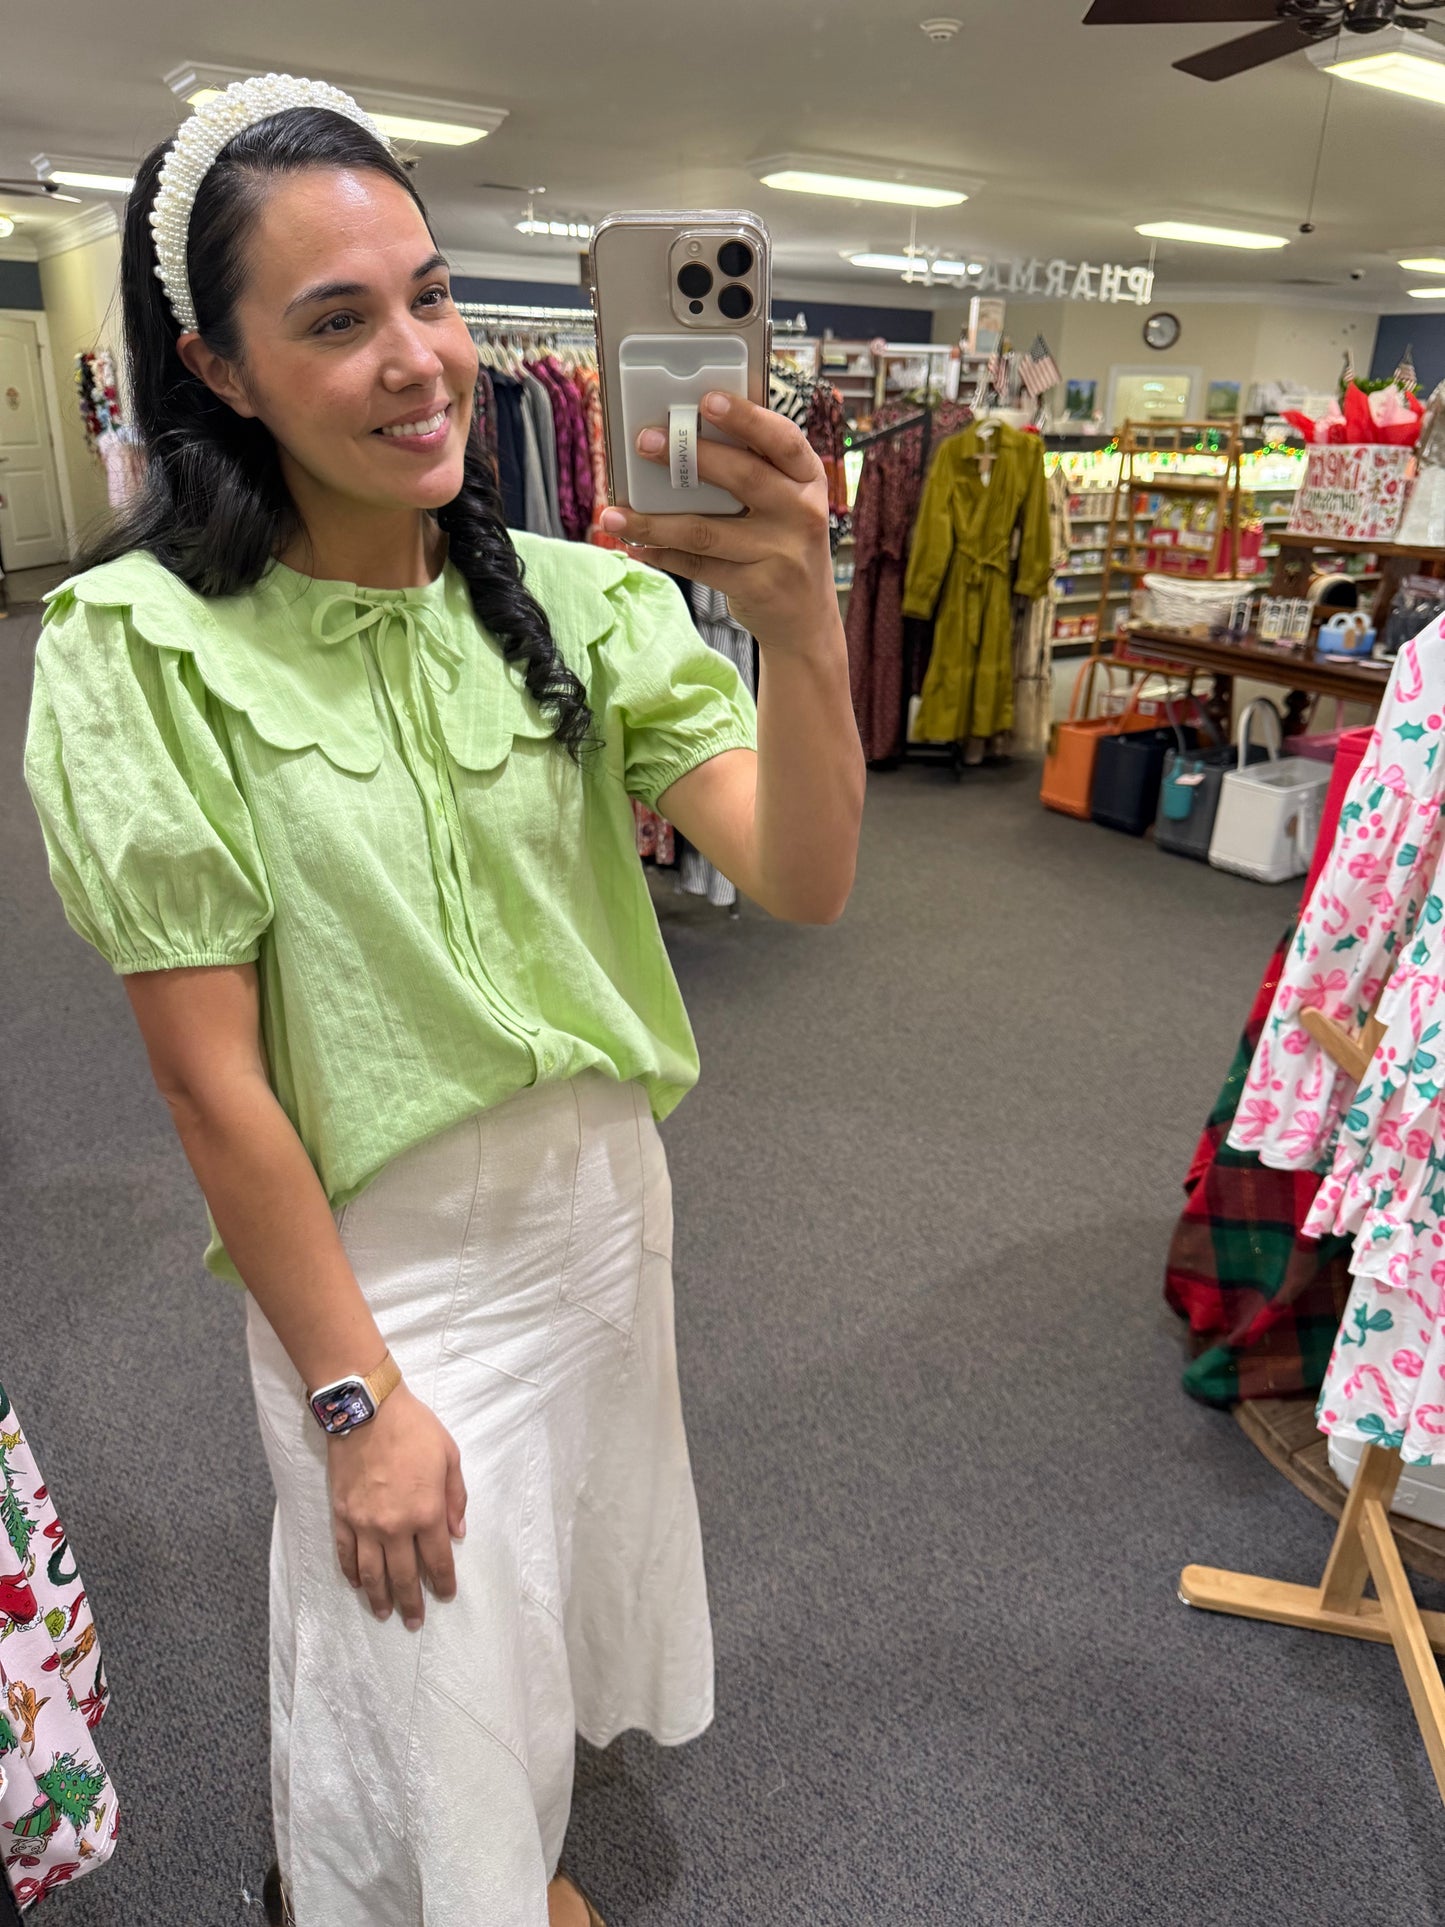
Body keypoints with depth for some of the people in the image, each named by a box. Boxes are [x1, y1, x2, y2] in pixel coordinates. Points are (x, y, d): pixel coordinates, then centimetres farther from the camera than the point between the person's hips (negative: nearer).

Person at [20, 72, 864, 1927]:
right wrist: (357, 1396, -12)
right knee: (428, 1679, 19)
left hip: (606, 1197, 5)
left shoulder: (575, 597, -7)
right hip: (374, 1254, -4)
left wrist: (800, 626, -36)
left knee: (559, 1596, 29)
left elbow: (801, 880, -17)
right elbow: (210, 1076, -17)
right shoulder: (143, 650, -18)